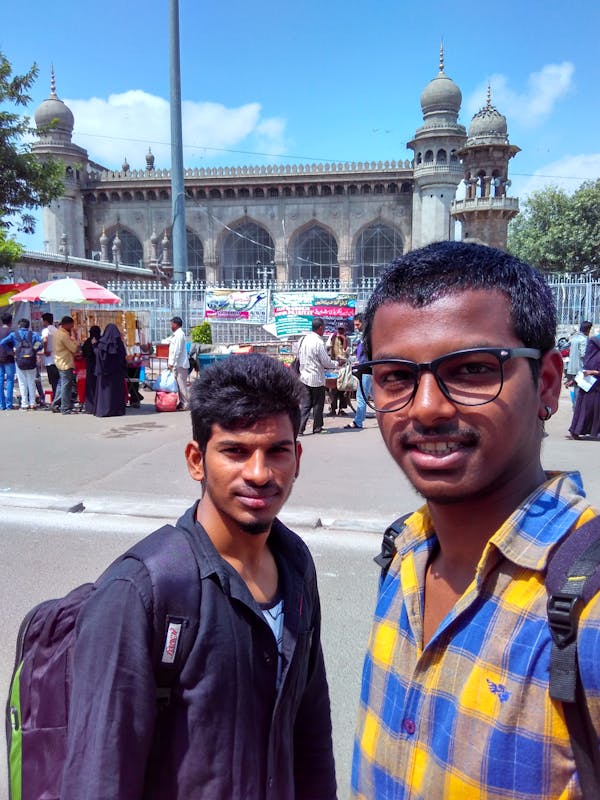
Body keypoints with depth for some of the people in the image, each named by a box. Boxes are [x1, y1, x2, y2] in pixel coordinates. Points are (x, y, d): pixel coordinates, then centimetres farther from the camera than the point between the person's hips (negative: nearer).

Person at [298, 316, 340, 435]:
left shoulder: (303, 339, 5)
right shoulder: (318, 342, -18)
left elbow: (299, 357, 14)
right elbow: (326, 362, -14)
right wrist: (336, 364, 5)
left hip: (304, 377, 7)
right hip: (317, 378, -6)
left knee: (306, 404, 9)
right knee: (318, 404, 9)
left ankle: (300, 428, 1)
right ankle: (317, 427, 20)